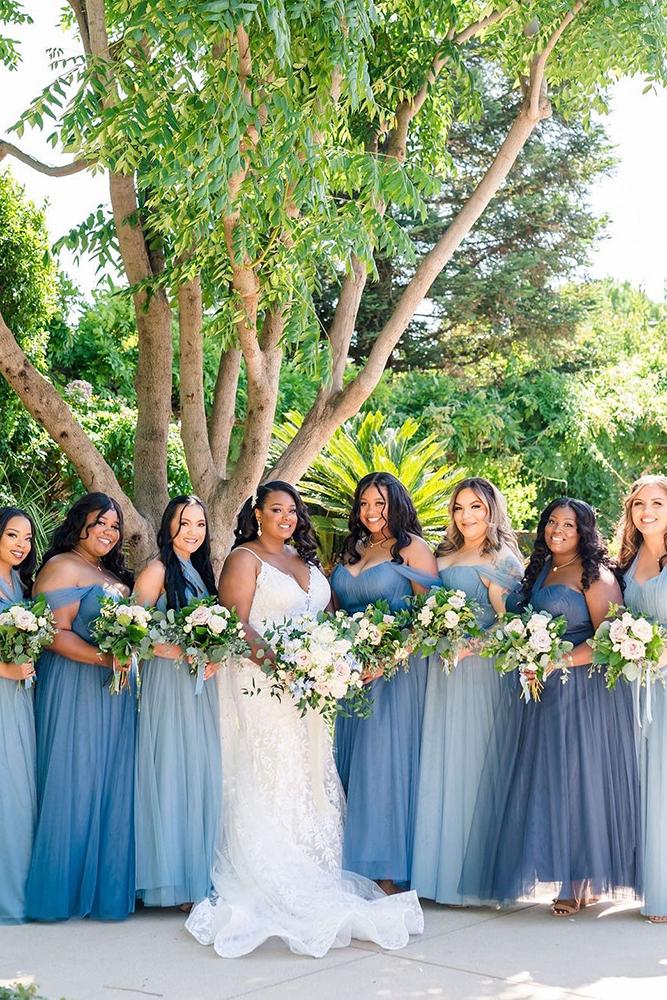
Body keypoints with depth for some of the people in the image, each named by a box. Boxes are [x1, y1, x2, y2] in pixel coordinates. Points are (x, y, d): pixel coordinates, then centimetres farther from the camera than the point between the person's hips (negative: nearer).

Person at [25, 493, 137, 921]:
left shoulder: (114, 575, 19)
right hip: (75, 692, -8)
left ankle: (105, 886, 14)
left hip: (115, 694, 8)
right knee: (74, 784, -5)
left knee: (112, 787, 7)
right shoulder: (63, 567, -6)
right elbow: (56, 634, -15)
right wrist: (105, 658, -24)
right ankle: (65, 888, 5)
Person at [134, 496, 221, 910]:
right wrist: (183, 654, -19)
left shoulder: (200, 570, 15)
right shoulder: (159, 570, -8)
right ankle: (175, 880, 3)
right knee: (172, 771, -4)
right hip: (169, 681, -7)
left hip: (202, 685, 7)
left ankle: (200, 872, 16)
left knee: (202, 771, 8)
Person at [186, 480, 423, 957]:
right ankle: (269, 887, -3)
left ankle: (313, 879, 14)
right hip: (262, 684, -6)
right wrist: (267, 653, -27)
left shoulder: (307, 560, 19)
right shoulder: (244, 558, 0)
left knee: (311, 781, 7)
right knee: (269, 781, -7)